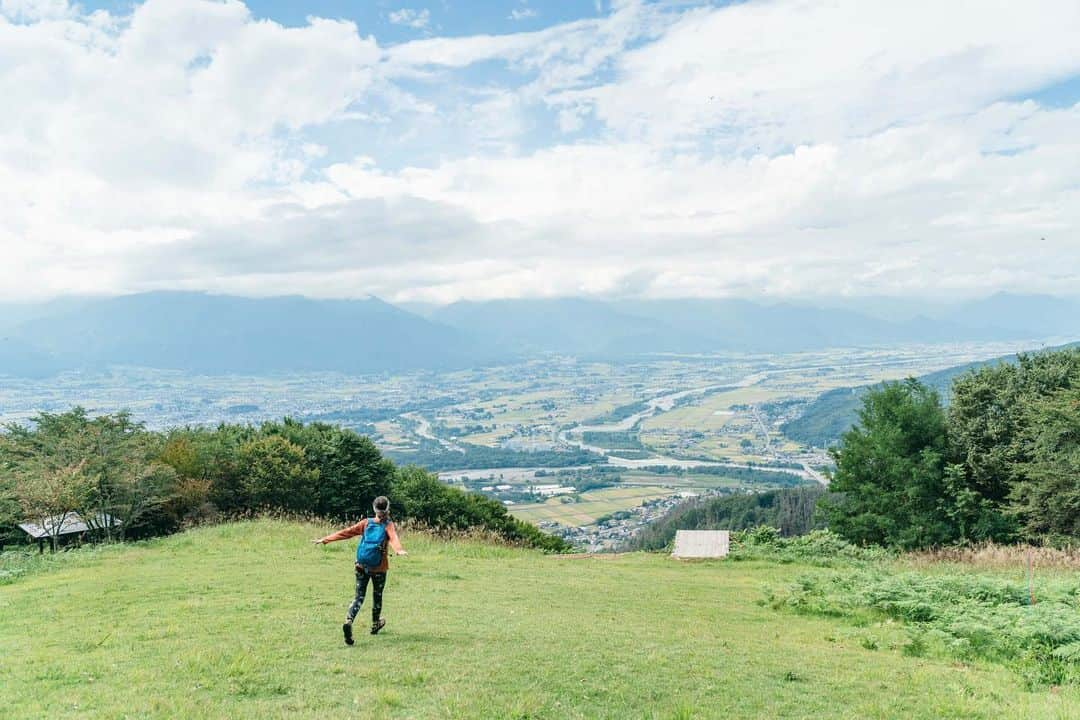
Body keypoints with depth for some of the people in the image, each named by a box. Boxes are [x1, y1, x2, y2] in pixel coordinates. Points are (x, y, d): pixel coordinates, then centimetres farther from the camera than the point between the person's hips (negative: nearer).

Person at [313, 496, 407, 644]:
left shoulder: (366, 523, 4)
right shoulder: (388, 526, -4)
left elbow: (346, 532, 3)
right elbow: (393, 537, -26)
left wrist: (325, 540, 7)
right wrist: (398, 549, -46)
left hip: (361, 566, 2)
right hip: (379, 568, -2)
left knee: (359, 597, 4)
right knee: (377, 596, 19)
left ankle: (349, 621, -21)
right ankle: (375, 624, 34)